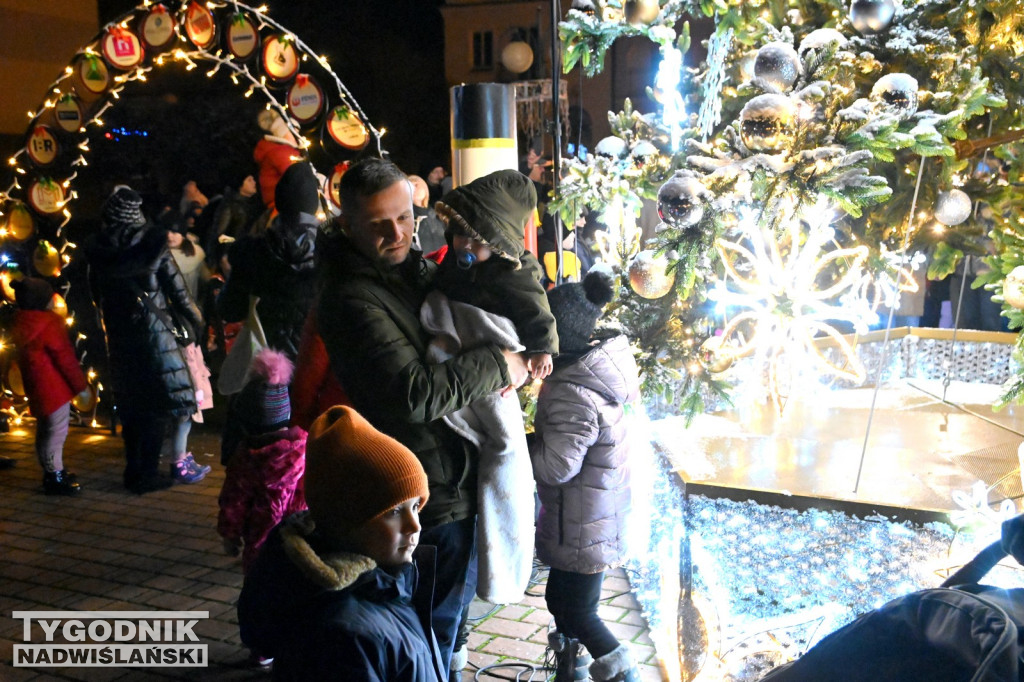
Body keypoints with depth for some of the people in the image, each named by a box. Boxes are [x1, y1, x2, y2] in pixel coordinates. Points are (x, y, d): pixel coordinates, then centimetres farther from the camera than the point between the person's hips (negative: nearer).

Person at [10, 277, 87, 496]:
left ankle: (51, 471, 29)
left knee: (45, 431, 18)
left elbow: (29, 358, 15)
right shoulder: (49, 324, -19)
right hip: (54, 387, -9)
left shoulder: (21, 324, 8)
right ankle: (55, 478, 3)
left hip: (37, 387, 9)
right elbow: (66, 359, -17)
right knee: (57, 431, -2)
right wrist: (80, 386, -8)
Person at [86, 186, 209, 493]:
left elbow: (96, 294, 8)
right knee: (176, 396, 8)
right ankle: (181, 461, 8)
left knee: (132, 402, 13)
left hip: (119, 335, 5)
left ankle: (135, 469, 18)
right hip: (155, 330, -5)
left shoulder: (97, 249, 1)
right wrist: (195, 319, 7)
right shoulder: (151, 242, -11)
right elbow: (176, 288, -7)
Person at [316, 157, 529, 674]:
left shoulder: (415, 266, 5)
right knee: (436, 629, 6)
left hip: (456, 480, 9)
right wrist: (497, 364, -21)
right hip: (435, 496, -9)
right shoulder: (351, 298, -23)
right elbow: (416, 392, -33)